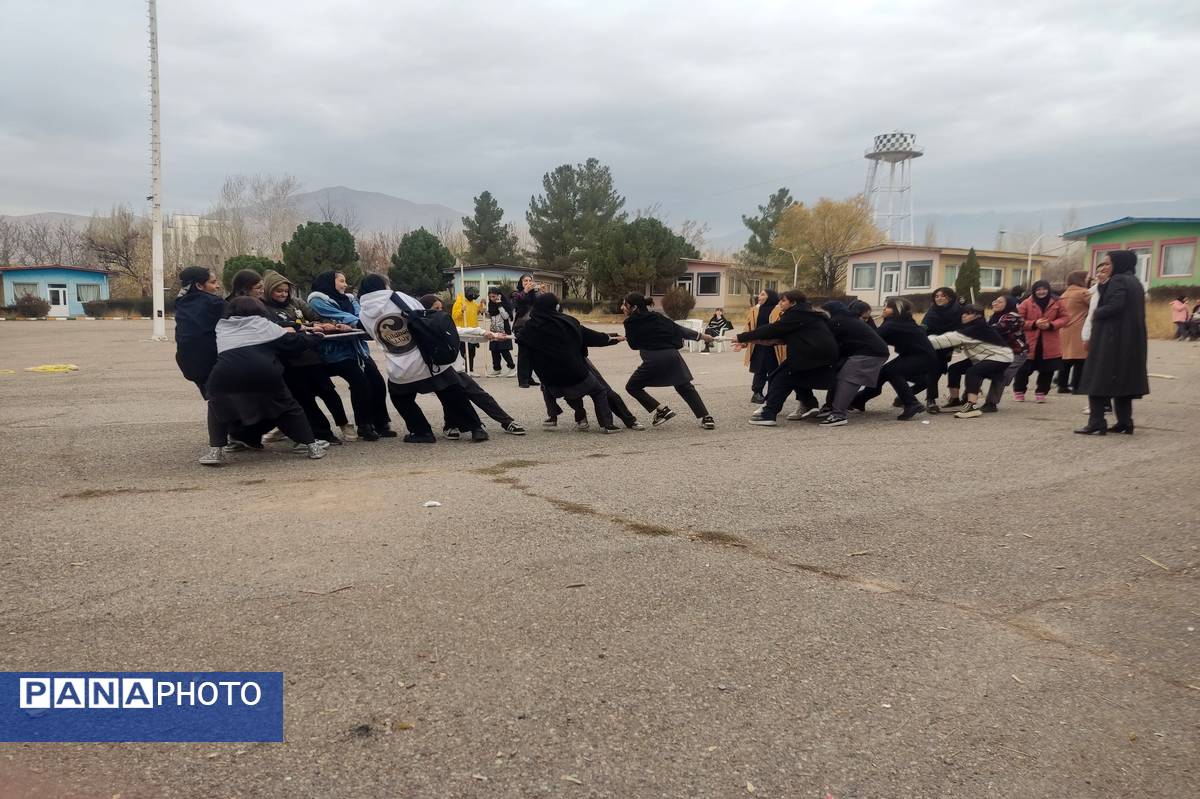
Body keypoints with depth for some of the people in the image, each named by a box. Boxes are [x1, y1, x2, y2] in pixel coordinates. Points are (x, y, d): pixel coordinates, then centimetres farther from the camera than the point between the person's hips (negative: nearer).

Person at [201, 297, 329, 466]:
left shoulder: (222, 326, 30)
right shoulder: (263, 324, 22)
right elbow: (294, 341, 23)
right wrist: (314, 337, 43)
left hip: (224, 375, 1)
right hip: (264, 373, -1)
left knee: (218, 407, 29)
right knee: (287, 407, 21)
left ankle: (215, 450, 16)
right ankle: (311, 445, 20)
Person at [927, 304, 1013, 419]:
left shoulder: (978, 328, -26)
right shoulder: (968, 328, 2)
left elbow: (953, 338, -32)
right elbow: (954, 339, -5)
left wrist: (927, 342, -35)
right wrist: (928, 341, -20)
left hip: (1000, 357, -10)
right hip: (984, 358, 10)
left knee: (972, 371, -32)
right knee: (955, 368, 4)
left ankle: (973, 406, -43)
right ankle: (954, 400, 15)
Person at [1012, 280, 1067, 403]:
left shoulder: (1056, 303, 3)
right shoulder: (1026, 303, -2)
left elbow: (1063, 318, 5)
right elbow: (1019, 321, -3)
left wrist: (1051, 325, -12)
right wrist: (1034, 324, -16)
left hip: (1049, 345, 2)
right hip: (1030, 343, -2)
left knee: (1047, 370, 6)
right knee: (1024, 370, 3)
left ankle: (1041, 392, 21)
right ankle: (1018, 392, 20)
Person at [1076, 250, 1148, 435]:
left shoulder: (1118, 280, -11)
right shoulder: (1135, 282, 16)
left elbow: (1114, 306, -24)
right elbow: (1136, 311, 16)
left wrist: (1096, 314, -7)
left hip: (1111, 338, -9)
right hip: (1131, 338, 9)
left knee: (1099, 378, -5)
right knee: (1124, 378, 13)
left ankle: (1096, 424, -8)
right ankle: (1125, 422, 13)